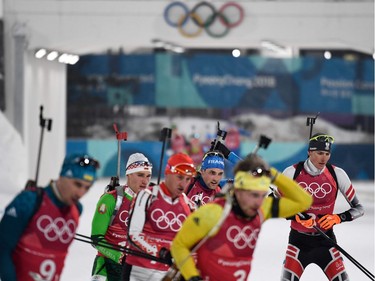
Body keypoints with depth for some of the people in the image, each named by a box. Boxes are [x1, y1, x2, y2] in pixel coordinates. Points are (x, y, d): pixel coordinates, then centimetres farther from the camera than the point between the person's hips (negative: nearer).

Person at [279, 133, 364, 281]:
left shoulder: (337, 174, -8)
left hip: (325, 239, 1)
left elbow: (358, 208, -2)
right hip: (299, 239, -1)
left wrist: (338, 218, -21)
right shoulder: (292, 173, -11)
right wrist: (296, 216, -21)